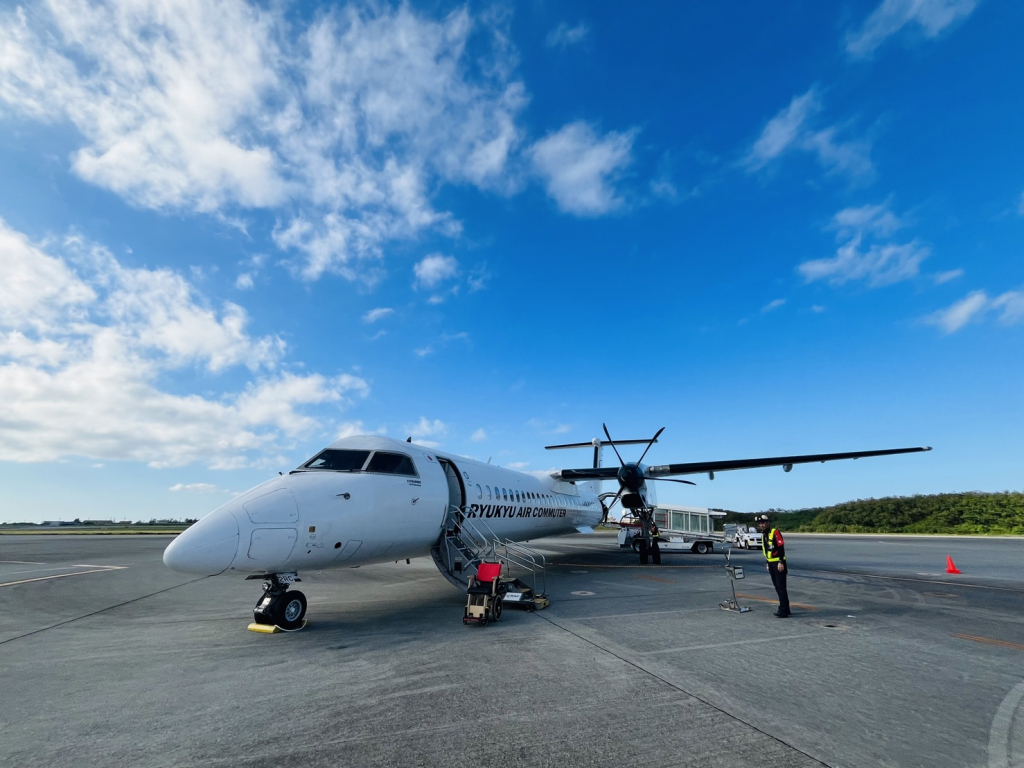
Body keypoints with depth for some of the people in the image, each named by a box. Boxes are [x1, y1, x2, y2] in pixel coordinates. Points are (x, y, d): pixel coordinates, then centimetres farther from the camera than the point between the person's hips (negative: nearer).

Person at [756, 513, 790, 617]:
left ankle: (783, 610, -4)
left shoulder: (775, 532, -13)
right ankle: (784, 608, 23)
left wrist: (781, 562, -21)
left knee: (781, 587, -7)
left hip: (778, 563, -9)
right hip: (771, 563, 9)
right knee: (777, 587, 14)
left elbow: (781, 547, -18)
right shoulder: (763, 535, 13)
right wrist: (768, 563, 20)